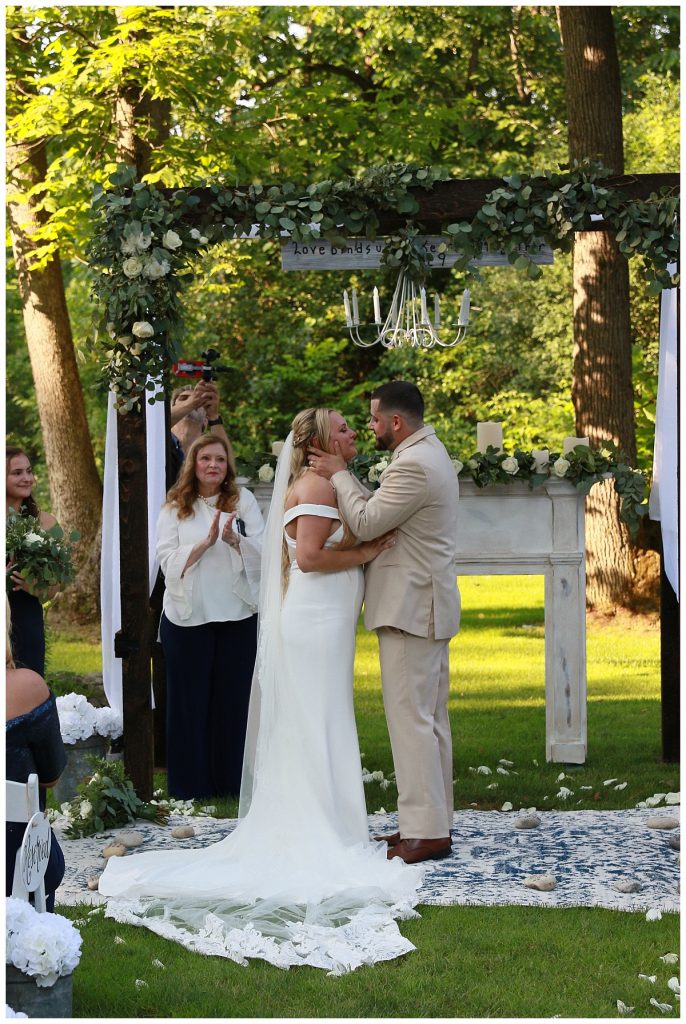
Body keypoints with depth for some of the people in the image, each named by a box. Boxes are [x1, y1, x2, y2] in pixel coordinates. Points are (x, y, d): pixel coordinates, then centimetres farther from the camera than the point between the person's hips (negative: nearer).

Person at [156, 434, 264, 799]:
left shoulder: (243, 500, 5)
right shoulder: (174, 508, 4)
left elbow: (263, 552, -2)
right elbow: (168, 561, -5)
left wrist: (234, 540, -20)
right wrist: (207, 542, -17)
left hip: (237, 614, 1)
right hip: (188, 616, 0)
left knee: (234, 697, 5)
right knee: (191, 699, 5)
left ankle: (232, 780, 15)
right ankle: (191, 781, 13)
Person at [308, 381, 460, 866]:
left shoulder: (414, 465, -20)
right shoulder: (428, 453, 15)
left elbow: (366, 523, -18)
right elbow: (380, 507, 15)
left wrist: (339, 475, -6)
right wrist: (344, 476, 7)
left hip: (410, 608, -11)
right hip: (427, 607, 11)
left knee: (411, 717, -9)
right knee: (431, 718, 13)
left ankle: (425, 832, -8)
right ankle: (434, 821, 19)